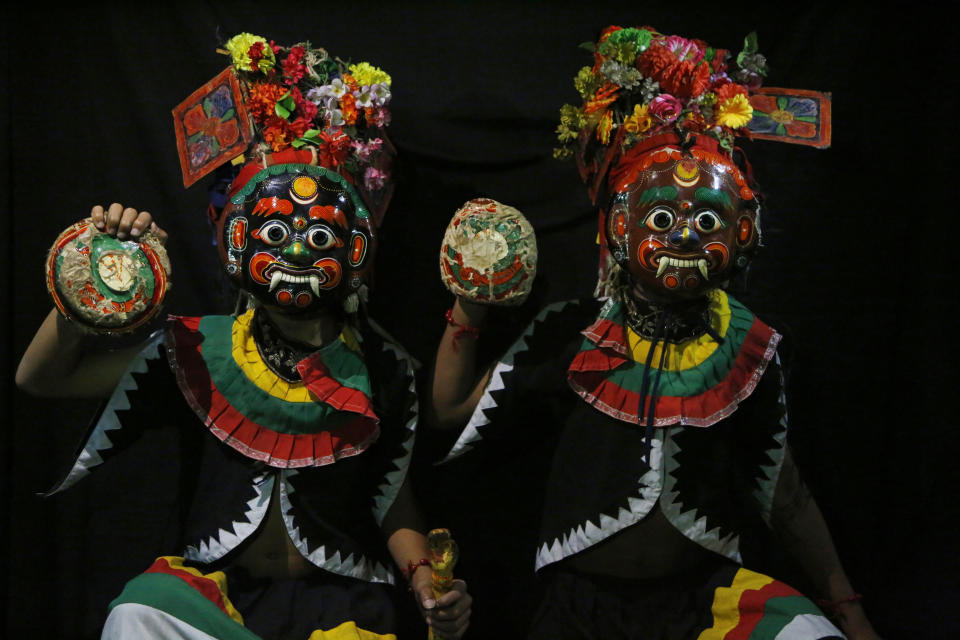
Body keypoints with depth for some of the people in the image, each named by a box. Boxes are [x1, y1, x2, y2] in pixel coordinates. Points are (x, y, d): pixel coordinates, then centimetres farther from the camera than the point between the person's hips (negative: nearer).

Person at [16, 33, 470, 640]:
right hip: (217, 586, 0)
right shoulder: (201, 349, -4)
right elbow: (40, 377, -3)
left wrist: (425, 578, -12)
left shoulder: (380, 370, -3)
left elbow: (395, 503, 6)